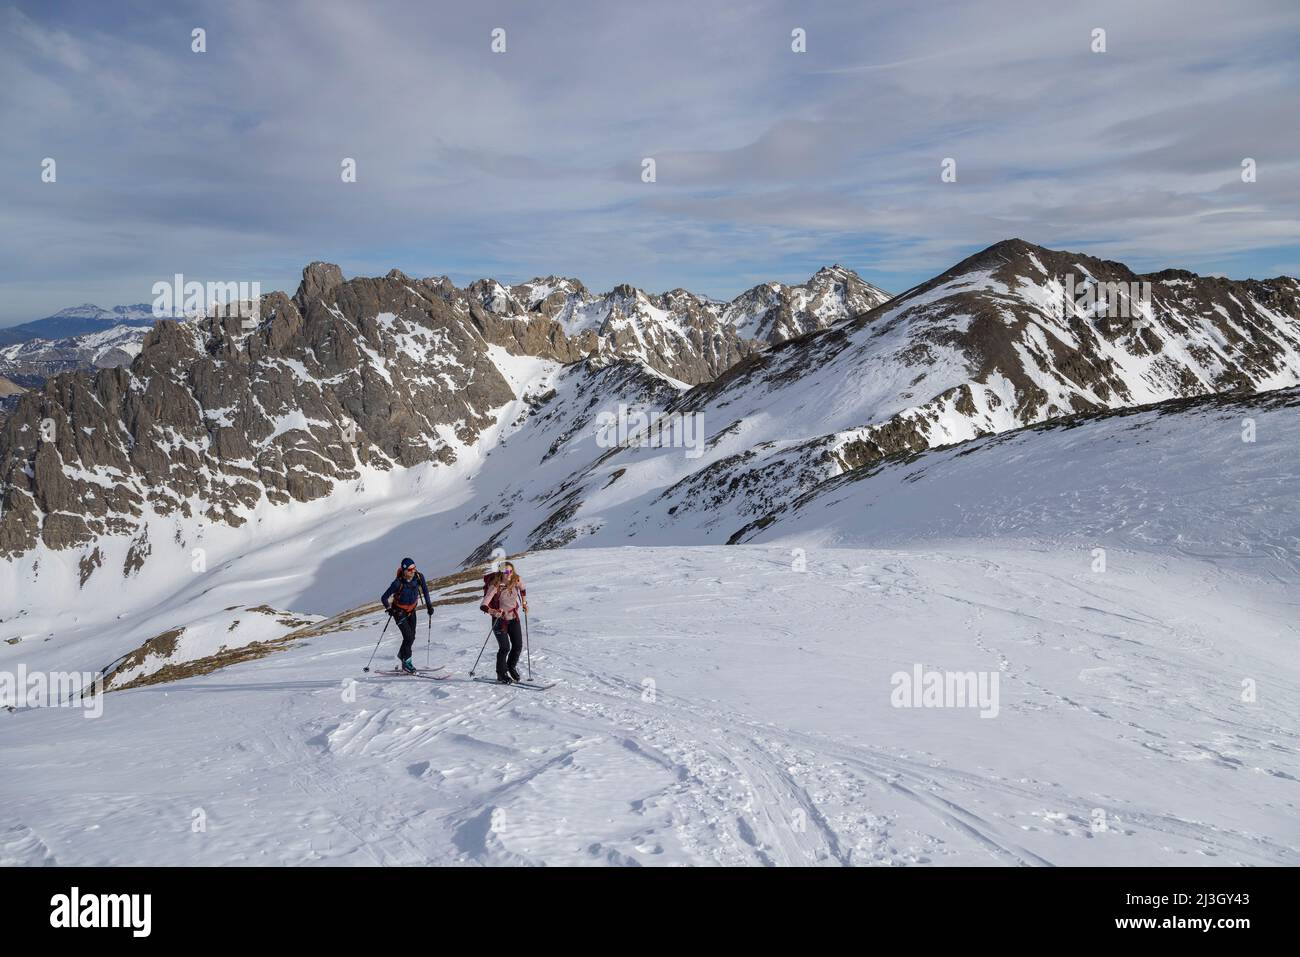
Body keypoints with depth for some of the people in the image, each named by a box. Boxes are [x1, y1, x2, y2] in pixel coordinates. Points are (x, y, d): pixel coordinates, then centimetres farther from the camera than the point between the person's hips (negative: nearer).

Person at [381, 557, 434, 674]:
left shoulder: (419, 577, -18)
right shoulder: (398, 583, -30)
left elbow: (425, 589, 2)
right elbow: (384, 598, -20)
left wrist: (429, 604, 2)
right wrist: (388, 608, -32)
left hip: (411, 610, 5)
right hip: (399, 611, -5)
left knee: (412, 637, 10)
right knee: (408, 637, -13)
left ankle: (402, 654, 38)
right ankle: (406, 662, 3)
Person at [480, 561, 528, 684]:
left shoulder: (516, 580, -9)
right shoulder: (495, 586, -23)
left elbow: (523, 590, 17)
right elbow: (483, 606, -27)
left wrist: (524, 602, 10)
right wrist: (493, 611, -44)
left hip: (514, 618, 5)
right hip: (500, 619, -5)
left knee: (518, 646, 3)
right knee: (505, 648, -10)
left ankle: (511, 667, 30)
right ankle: (501, 674, 11)